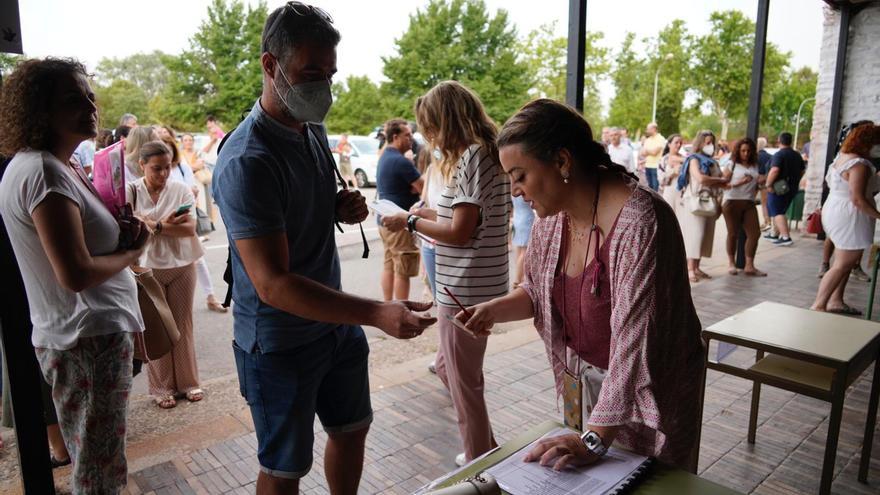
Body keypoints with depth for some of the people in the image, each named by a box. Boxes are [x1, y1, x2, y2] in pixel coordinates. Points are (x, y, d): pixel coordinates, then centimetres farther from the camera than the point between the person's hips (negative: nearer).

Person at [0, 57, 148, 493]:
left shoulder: (59, 165, 11)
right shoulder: (44, 172, -20)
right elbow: (76, 274, -26)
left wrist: (122, 233, -1)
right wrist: (132, 252, -9)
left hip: (96, 332, 10)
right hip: (90, 341, -10)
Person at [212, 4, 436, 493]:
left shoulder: (315, 129, 2)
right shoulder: (247, 161, -26)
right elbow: (272, 284, -30)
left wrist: (345, 208, -5)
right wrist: (379, 314, -36)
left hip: (337, 321, 8)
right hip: (280, 342, -7)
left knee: (352, 431, 23)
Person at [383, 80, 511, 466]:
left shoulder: (473, 157, -17)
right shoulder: (486, 154, 14)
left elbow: (459, 232, -19)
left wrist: (411, 223, -8)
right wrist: (430, 215, 14)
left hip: (466, 289, -10)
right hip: (472, 285, 10)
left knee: (463, 380, 5)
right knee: (450, 368, 22)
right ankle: (483, 450, 37)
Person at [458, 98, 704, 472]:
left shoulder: (639, 224, -30)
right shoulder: (551, 216, -5)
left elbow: (635, 343, -31)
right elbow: (539, 291, 10)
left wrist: (594, 439, -29)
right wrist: (494, 309, -9)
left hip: (646, 390, -6)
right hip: (587, 378, 6)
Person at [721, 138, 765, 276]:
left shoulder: (755, 166, 14)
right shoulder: (731, 164, 1)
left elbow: (756, 184, 24)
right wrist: (739, 183, -17)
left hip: (749, 203, 4)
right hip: (732, 202, -4)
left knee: (755, 233, -4)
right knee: (733, 233, 1)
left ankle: (749, 266, 2)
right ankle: (731, 263, 17)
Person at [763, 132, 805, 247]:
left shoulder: (779, 155, -15)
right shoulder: (797, 155, 13)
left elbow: (775, 170, -28)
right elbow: (802, 171, 21)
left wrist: (768, 184, -21)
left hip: (778, 188, -8)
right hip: (792, 189, 8)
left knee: (777, 213, -7)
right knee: (780, 212, 20)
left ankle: (786, 237, -17)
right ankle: (775, 234, 29)